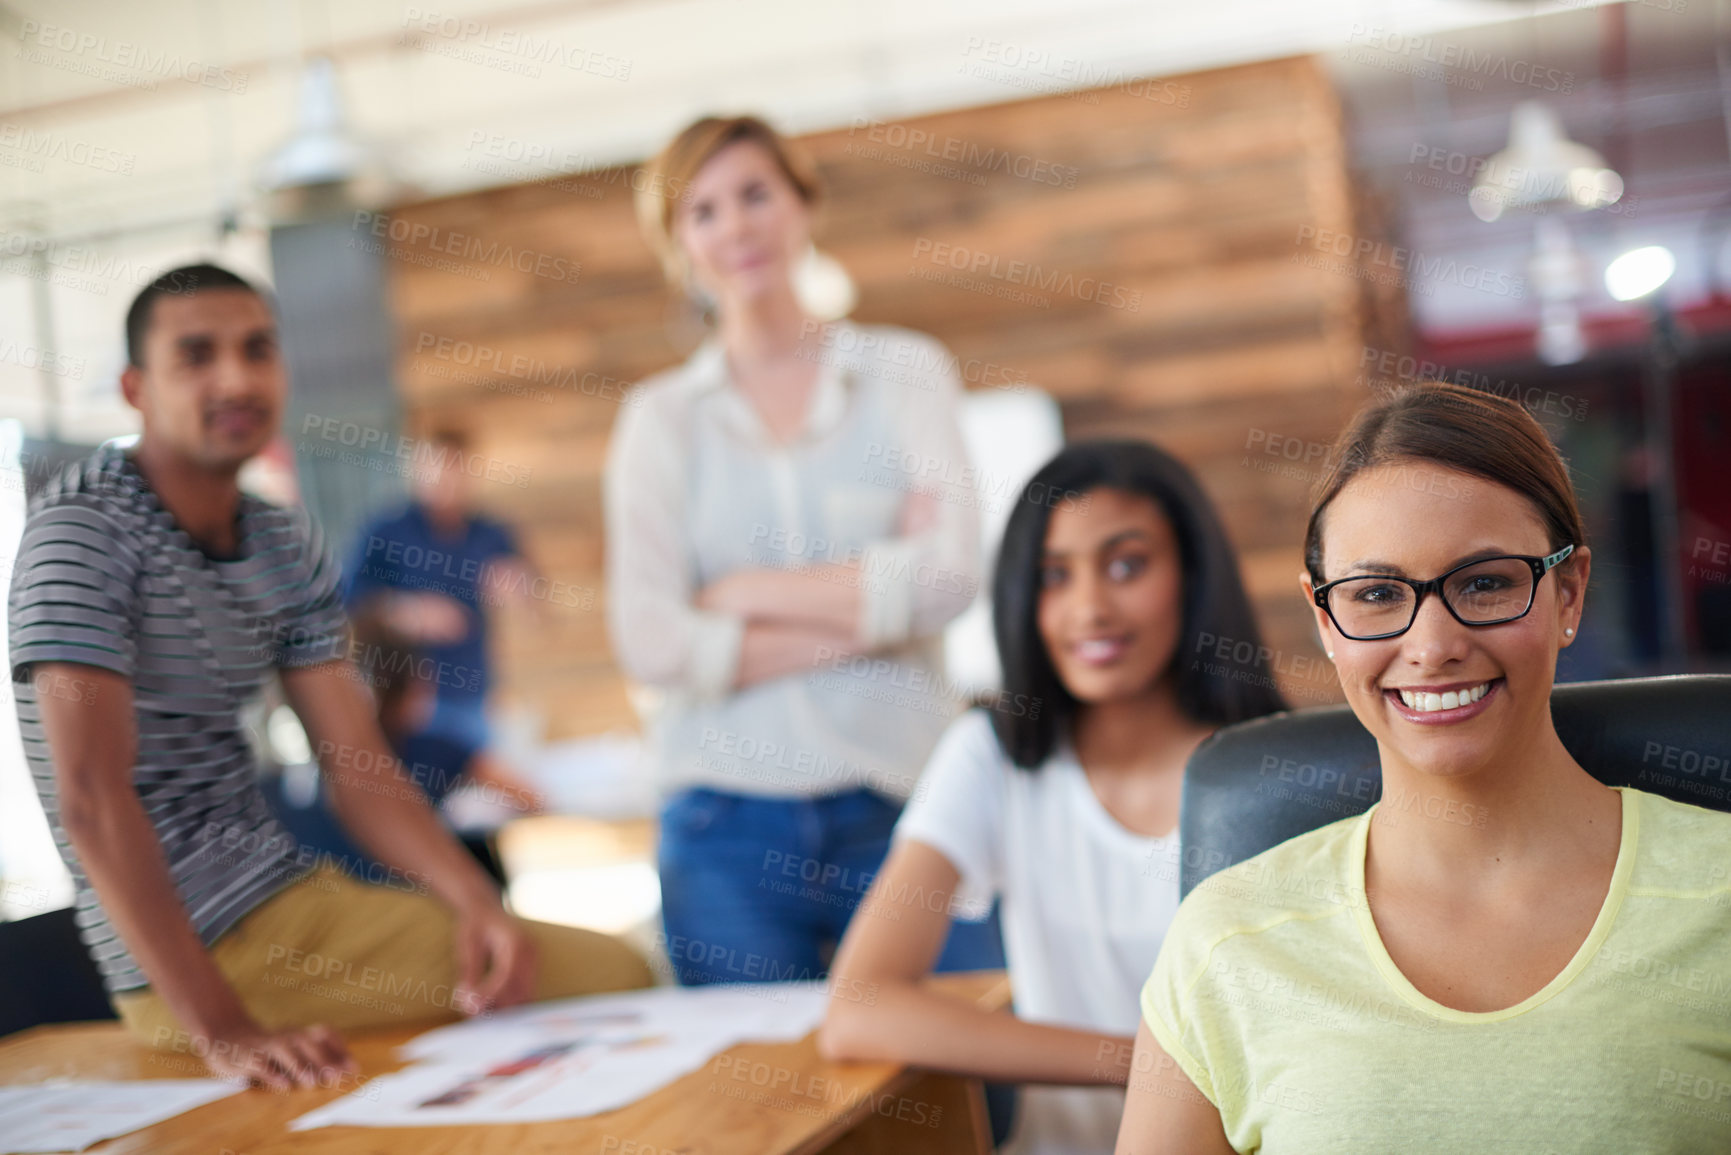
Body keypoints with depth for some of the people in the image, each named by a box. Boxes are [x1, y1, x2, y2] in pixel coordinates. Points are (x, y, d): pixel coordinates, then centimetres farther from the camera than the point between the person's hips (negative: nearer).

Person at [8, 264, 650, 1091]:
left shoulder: (289, 548, 10)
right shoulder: (84, 527, -12)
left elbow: (361, 773, 6)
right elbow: (91, 796, -20)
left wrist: (479, 902, -13)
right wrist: (218, 1025, -27)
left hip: (292, 894, 7)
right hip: (190, 944, -7)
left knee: (615, 968, -1)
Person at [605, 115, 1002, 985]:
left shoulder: (906, 371, 8)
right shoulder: (660, 418, 8)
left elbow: (948, 576, -8)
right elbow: (649, 644, -6)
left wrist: (743, 594, -5)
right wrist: (875, 604, -8)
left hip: (900, 799, 0)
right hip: (727, 825, 1)